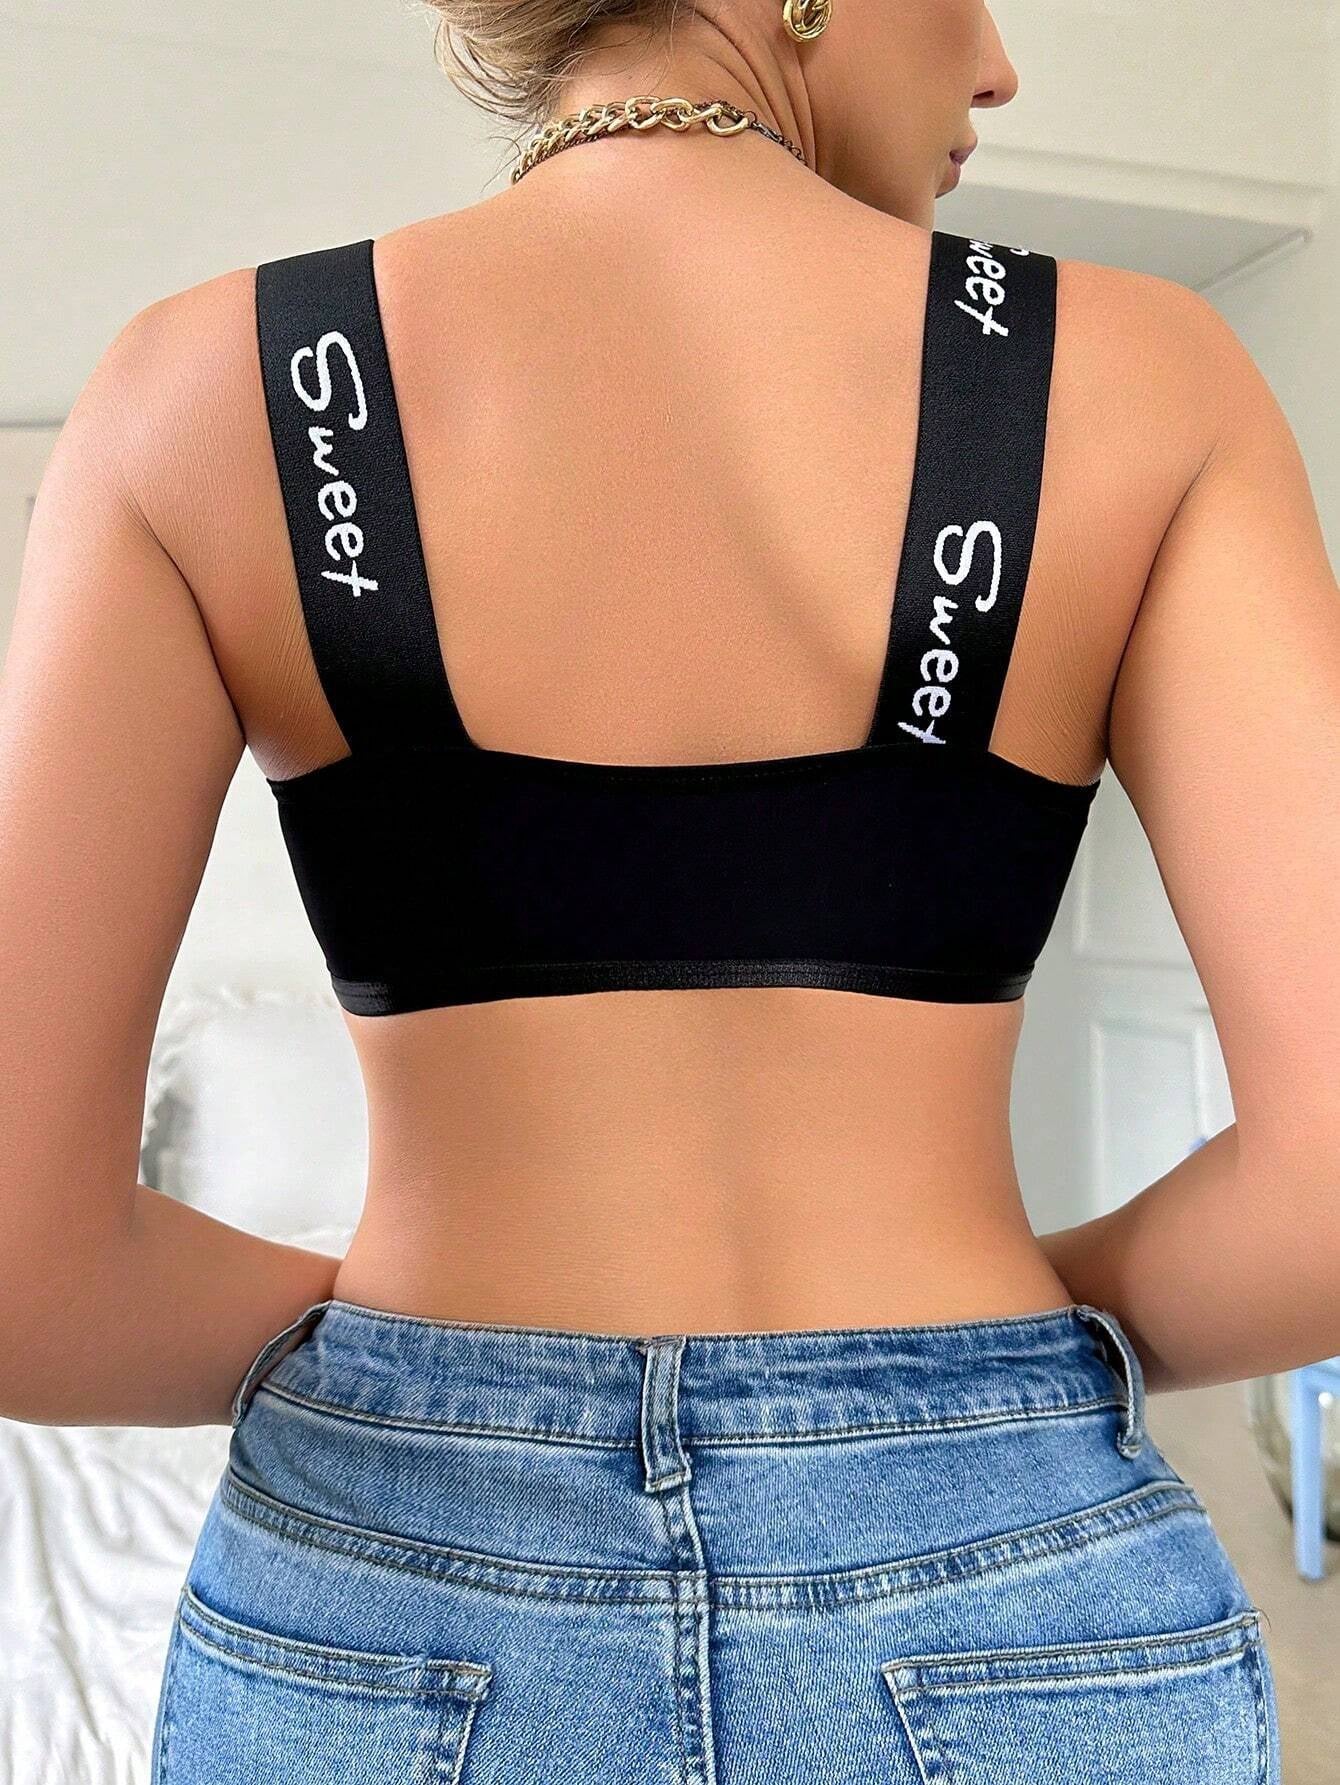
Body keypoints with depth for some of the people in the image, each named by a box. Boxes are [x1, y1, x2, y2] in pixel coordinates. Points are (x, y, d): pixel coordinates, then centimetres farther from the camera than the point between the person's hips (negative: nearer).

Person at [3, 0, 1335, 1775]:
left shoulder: (202, 392, -6)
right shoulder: (1144, 377, -6)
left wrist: (378, 1343, 7)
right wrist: (1019, 1343, 6)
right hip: (996, 1628, 1)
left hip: (396, 1614, 1)